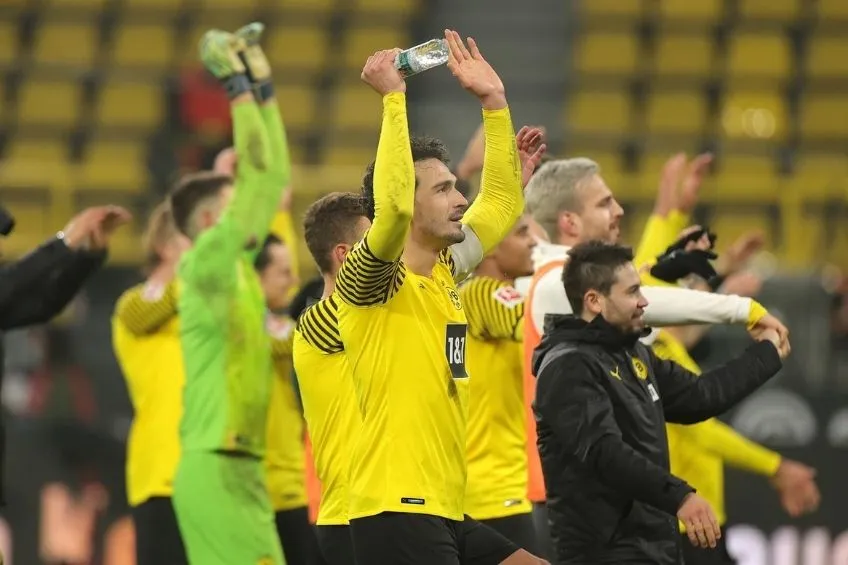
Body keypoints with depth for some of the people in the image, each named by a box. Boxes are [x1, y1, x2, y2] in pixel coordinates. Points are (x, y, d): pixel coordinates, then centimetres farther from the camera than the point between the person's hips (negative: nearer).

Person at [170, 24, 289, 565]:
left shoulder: (237, 266, 14)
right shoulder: (207, 266, -10)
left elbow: (274, 179, 18)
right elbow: (255, 175, -17)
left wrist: (265, 88, 16)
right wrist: (239, 86, -12)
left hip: (237, 469, 9)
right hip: (218, 467, -9)